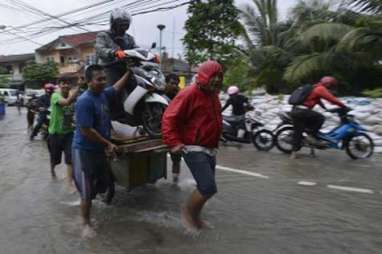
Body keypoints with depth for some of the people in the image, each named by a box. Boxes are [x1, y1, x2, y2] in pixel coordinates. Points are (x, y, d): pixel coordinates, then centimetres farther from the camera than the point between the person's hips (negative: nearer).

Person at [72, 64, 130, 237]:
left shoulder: (103, 94, 1)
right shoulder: (85, 101, -23)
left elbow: (117, 87, 22)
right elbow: (86, 131, -25)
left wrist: (129, 71, 17)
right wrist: (108, 144, -19)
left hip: (99, 149, 8)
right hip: (85, 151, -8)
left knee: (103, 184, 20)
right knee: (88, 191, 4)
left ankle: (86, 201, 46)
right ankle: (86, 224, 23)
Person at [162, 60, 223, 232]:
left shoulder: (213, 95, 12)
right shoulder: (190, 94, -16)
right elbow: (169, 118, -18)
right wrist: (174, 142, -24)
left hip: (210, 150, 9)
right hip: (194, 149, -9)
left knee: (205, 187, 16)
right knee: (208, 187, -14)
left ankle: (195, 217, 37)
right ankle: (187, 212, 12)